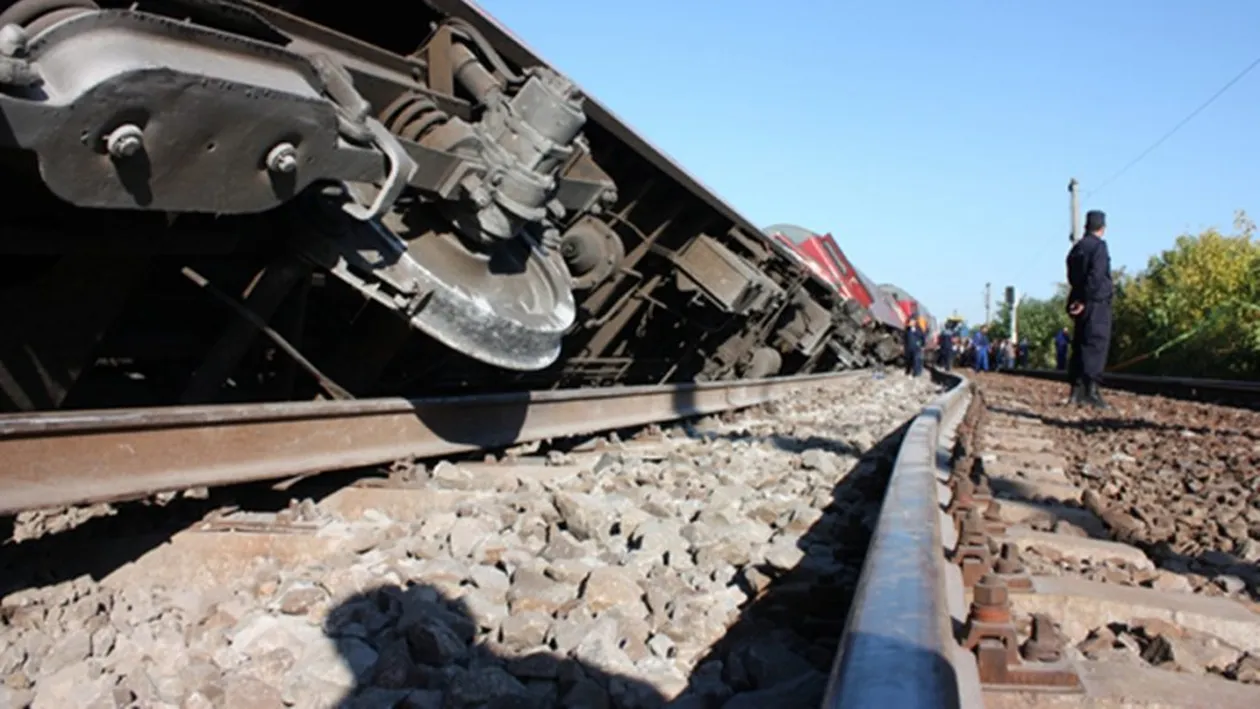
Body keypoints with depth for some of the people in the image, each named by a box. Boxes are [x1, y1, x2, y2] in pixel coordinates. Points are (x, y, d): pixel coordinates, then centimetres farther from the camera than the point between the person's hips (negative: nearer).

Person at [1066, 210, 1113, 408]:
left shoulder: (1077, 248, 15)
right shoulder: (1099, 246, -8)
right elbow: (1096, 275, -19)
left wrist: (1078, 299, 14)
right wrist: (1085, 301, -19)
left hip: (1080, 303, 8)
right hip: (1097, 303, -8)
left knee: (1080, 345, 10)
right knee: (1096, 345, -9)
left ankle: (1077, 391, 11)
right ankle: (1091, 390, -16)